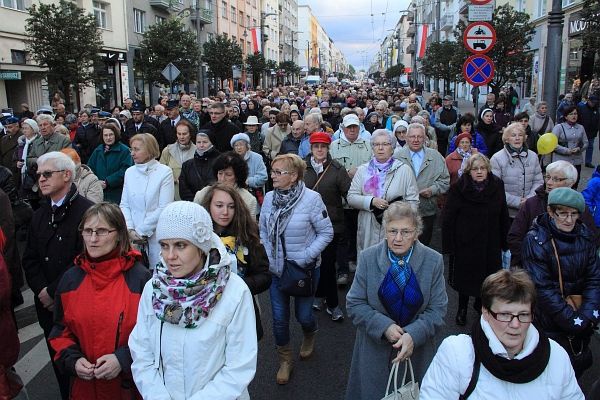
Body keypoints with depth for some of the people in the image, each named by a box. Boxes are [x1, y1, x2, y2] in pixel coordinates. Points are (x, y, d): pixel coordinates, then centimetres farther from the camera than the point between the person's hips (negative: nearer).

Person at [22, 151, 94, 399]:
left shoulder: (86, 211, -14)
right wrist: (41, 290, -5)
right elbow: (30, 260, 11)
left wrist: (54, 291, -14)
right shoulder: (40, 215, 11)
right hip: (47, 305, 6)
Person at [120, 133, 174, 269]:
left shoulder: (164, 172, -6)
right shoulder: (130, 172, 9)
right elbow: (124, 204, 8)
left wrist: (141, 231, -9)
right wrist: (130, 230, -6)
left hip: (157, 236, -4)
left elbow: (164, 208, -11)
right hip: (133, 237, 4)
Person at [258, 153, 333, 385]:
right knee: (279, 318, 8)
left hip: (305, 269, -3)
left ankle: (310, 336, 47)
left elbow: (326, 233, -12)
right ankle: (285, 360, 33)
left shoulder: (311, 198, -18)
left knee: (303, 315, 9)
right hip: (276, 269, 3)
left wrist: (305, 257, -18)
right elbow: (263, 231, 5)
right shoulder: (269, 197, -5)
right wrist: (269, 258, -3)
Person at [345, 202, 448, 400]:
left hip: (417, 349, 0)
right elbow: (354, 304, -6)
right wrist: (384, 326, -19)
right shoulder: (368, 258, -7)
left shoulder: (433, 261, -7)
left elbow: (437, 309, -6)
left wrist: (413, 335, -22)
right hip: (375, 347, 0)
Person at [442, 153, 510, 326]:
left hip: (490, 243, 3)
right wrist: (448, 245, -13)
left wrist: (504, 241, 3)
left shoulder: (497, 186, -2)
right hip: (465, 243, -2)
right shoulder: (458, 189, -12)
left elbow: (503, 216, 4)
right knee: (465, 276, 10)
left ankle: (481, 302, 36)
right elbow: (448, 219, -11)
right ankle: (462, 308, 30)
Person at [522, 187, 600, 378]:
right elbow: (542, 288, -17)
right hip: (549, 323, -4)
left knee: (581, 363, 16)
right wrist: (572, 319, -18)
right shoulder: (535, 240, -15)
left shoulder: (584, 236, 0)